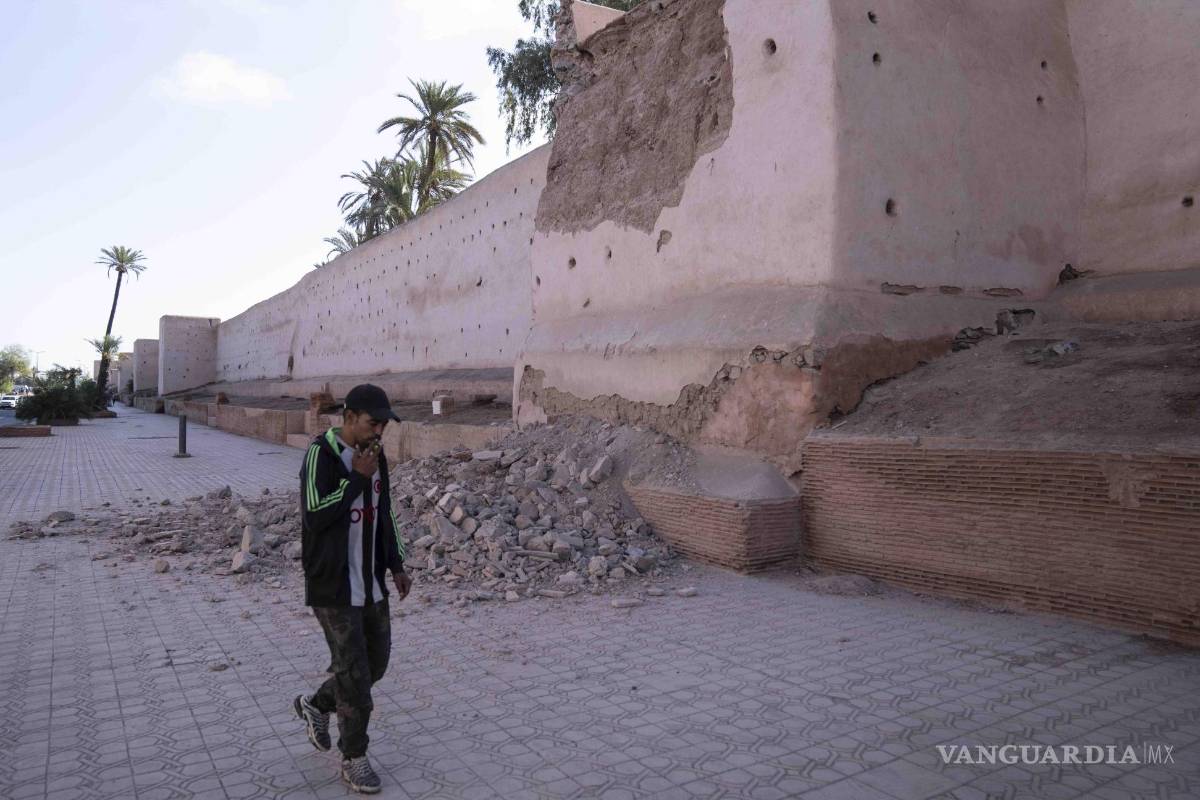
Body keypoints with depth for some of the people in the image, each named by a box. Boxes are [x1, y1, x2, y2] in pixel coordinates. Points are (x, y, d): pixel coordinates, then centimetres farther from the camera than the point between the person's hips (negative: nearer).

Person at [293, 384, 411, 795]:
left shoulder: (375, 455, 6)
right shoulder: (321, 453, -15)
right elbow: (315, 514, -23)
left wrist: (396, 565, 13)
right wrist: (358, 477, -21)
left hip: (371, 583, 7)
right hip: (334, 585, -7)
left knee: (376, 661, 15)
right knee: (353, 671, 0)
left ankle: (316, 704, 39)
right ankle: (354, 758, 19)